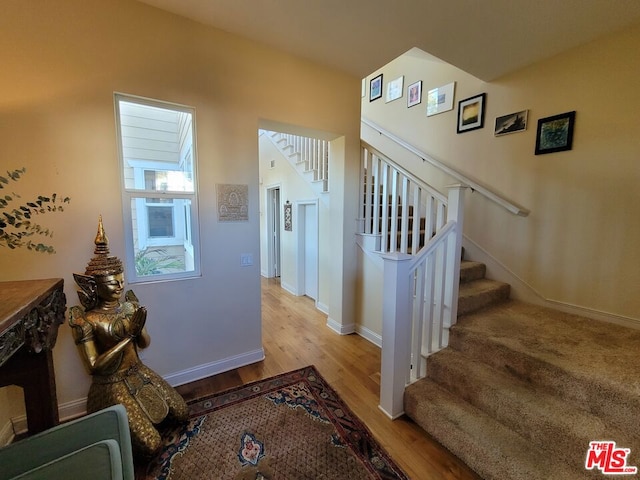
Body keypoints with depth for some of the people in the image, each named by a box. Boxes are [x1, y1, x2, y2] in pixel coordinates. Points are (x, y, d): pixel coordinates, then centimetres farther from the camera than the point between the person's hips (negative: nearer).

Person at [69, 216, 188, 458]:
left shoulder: (130, 306, -5)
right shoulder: (86, 320, -20)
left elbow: (144, 344, 0)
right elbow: (93, 366, -20)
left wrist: (139, 329, -21)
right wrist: (128, 336, -27)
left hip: (140, 374, 6)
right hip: (112, 385, -5)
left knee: (181, 414, 12)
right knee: (150, 445, -7)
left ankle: (139, 419, 32)